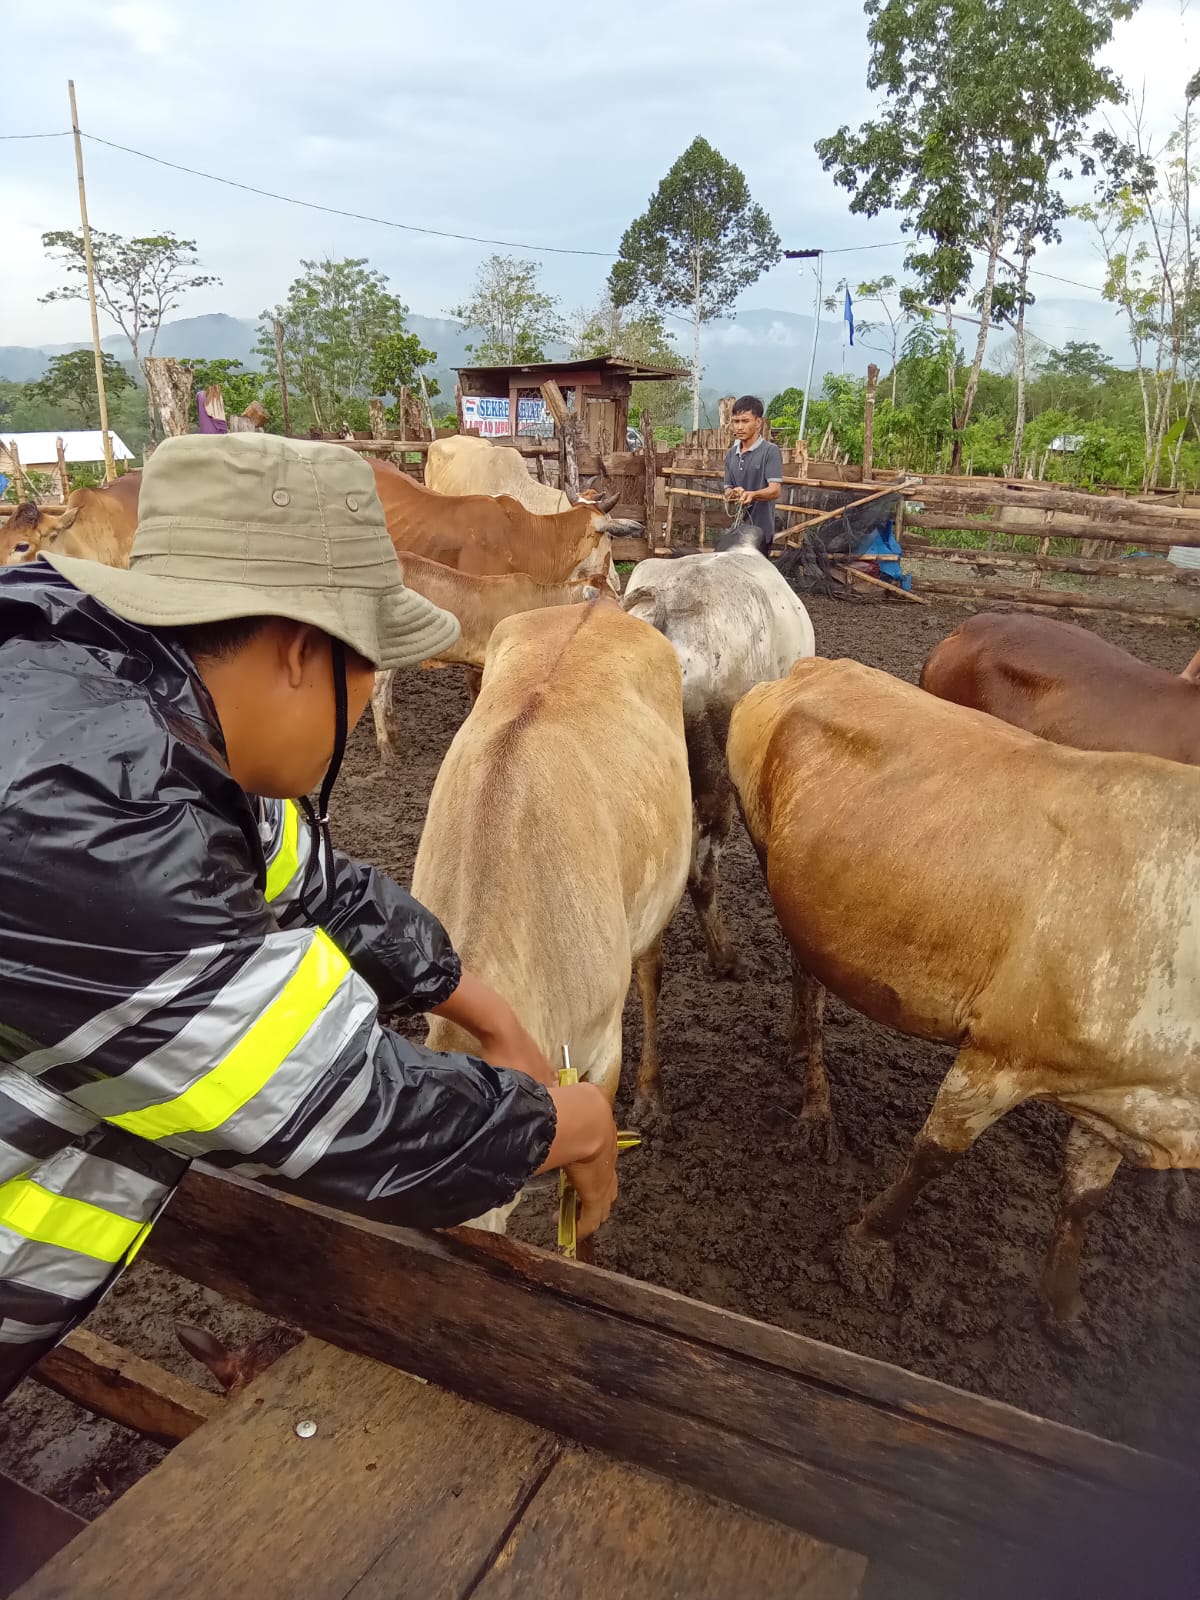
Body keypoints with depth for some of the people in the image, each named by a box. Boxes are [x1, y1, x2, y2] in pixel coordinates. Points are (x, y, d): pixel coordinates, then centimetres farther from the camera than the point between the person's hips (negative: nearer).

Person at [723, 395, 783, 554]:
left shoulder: (770, 451, -8)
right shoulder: (731, 454, 12)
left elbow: (775, 490, -18)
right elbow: (728, 489, 11)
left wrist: (752, 495, -38)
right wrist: (732, 494, -15)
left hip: (759, 529, -6)